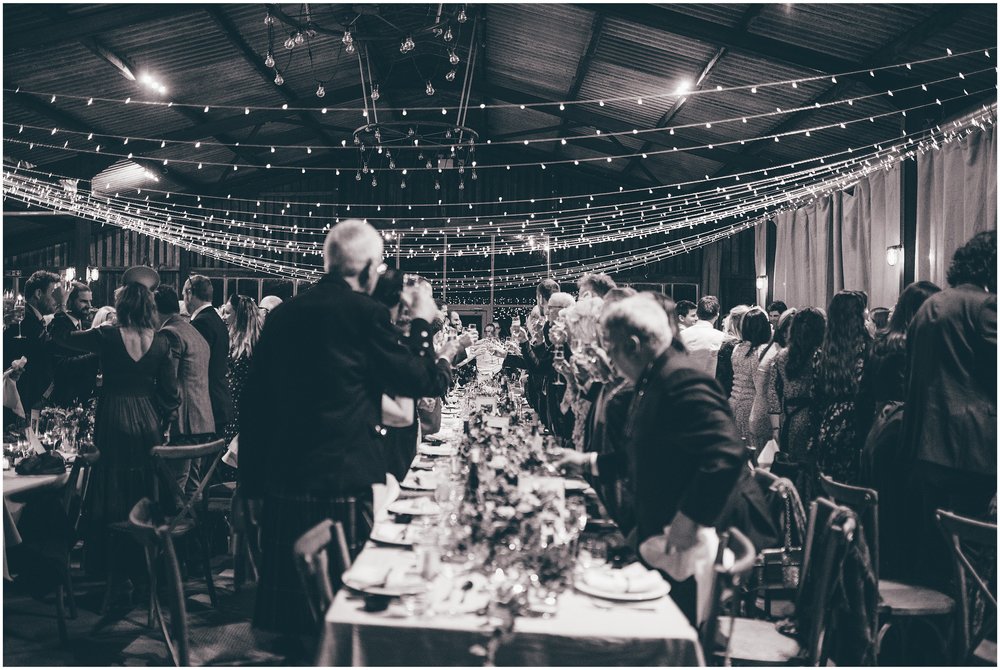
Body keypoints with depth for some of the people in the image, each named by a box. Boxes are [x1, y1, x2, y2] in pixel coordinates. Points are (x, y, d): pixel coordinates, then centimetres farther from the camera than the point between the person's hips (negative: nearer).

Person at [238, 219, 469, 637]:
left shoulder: (283, 313, 7)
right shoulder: (365, 312, -11)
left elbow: (254, 399, 11)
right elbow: (418, 382, -3)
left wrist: (252, 478, 19)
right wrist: (421, 322, 11)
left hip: (280, 481, 6)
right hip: (342, 481, -6)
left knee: (284, 593, 17)